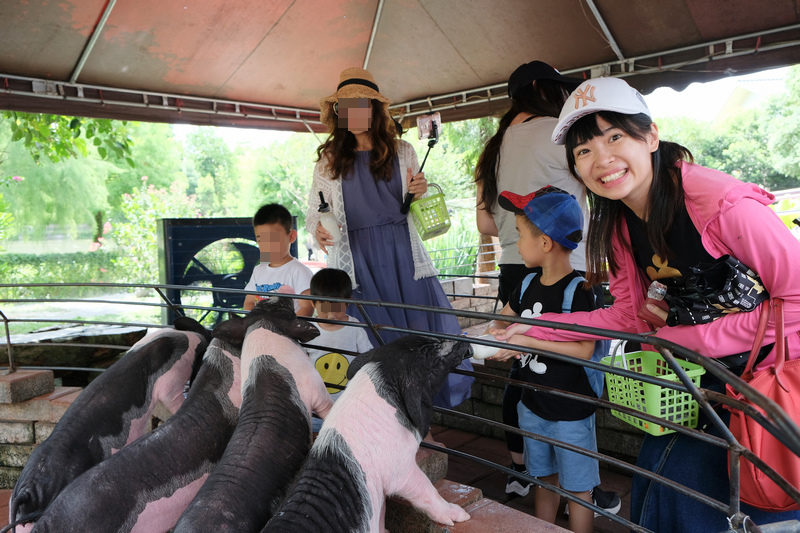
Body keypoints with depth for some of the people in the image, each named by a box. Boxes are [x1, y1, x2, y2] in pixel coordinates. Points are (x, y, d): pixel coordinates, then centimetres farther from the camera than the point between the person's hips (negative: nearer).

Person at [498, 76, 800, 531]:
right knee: (659, 470, 6)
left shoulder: (723, 203, -28)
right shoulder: (619, 222, -4)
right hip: (705, 375, 6)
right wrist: (534, 329, -7)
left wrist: (688, 337, -22)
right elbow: (630, 315, -2)